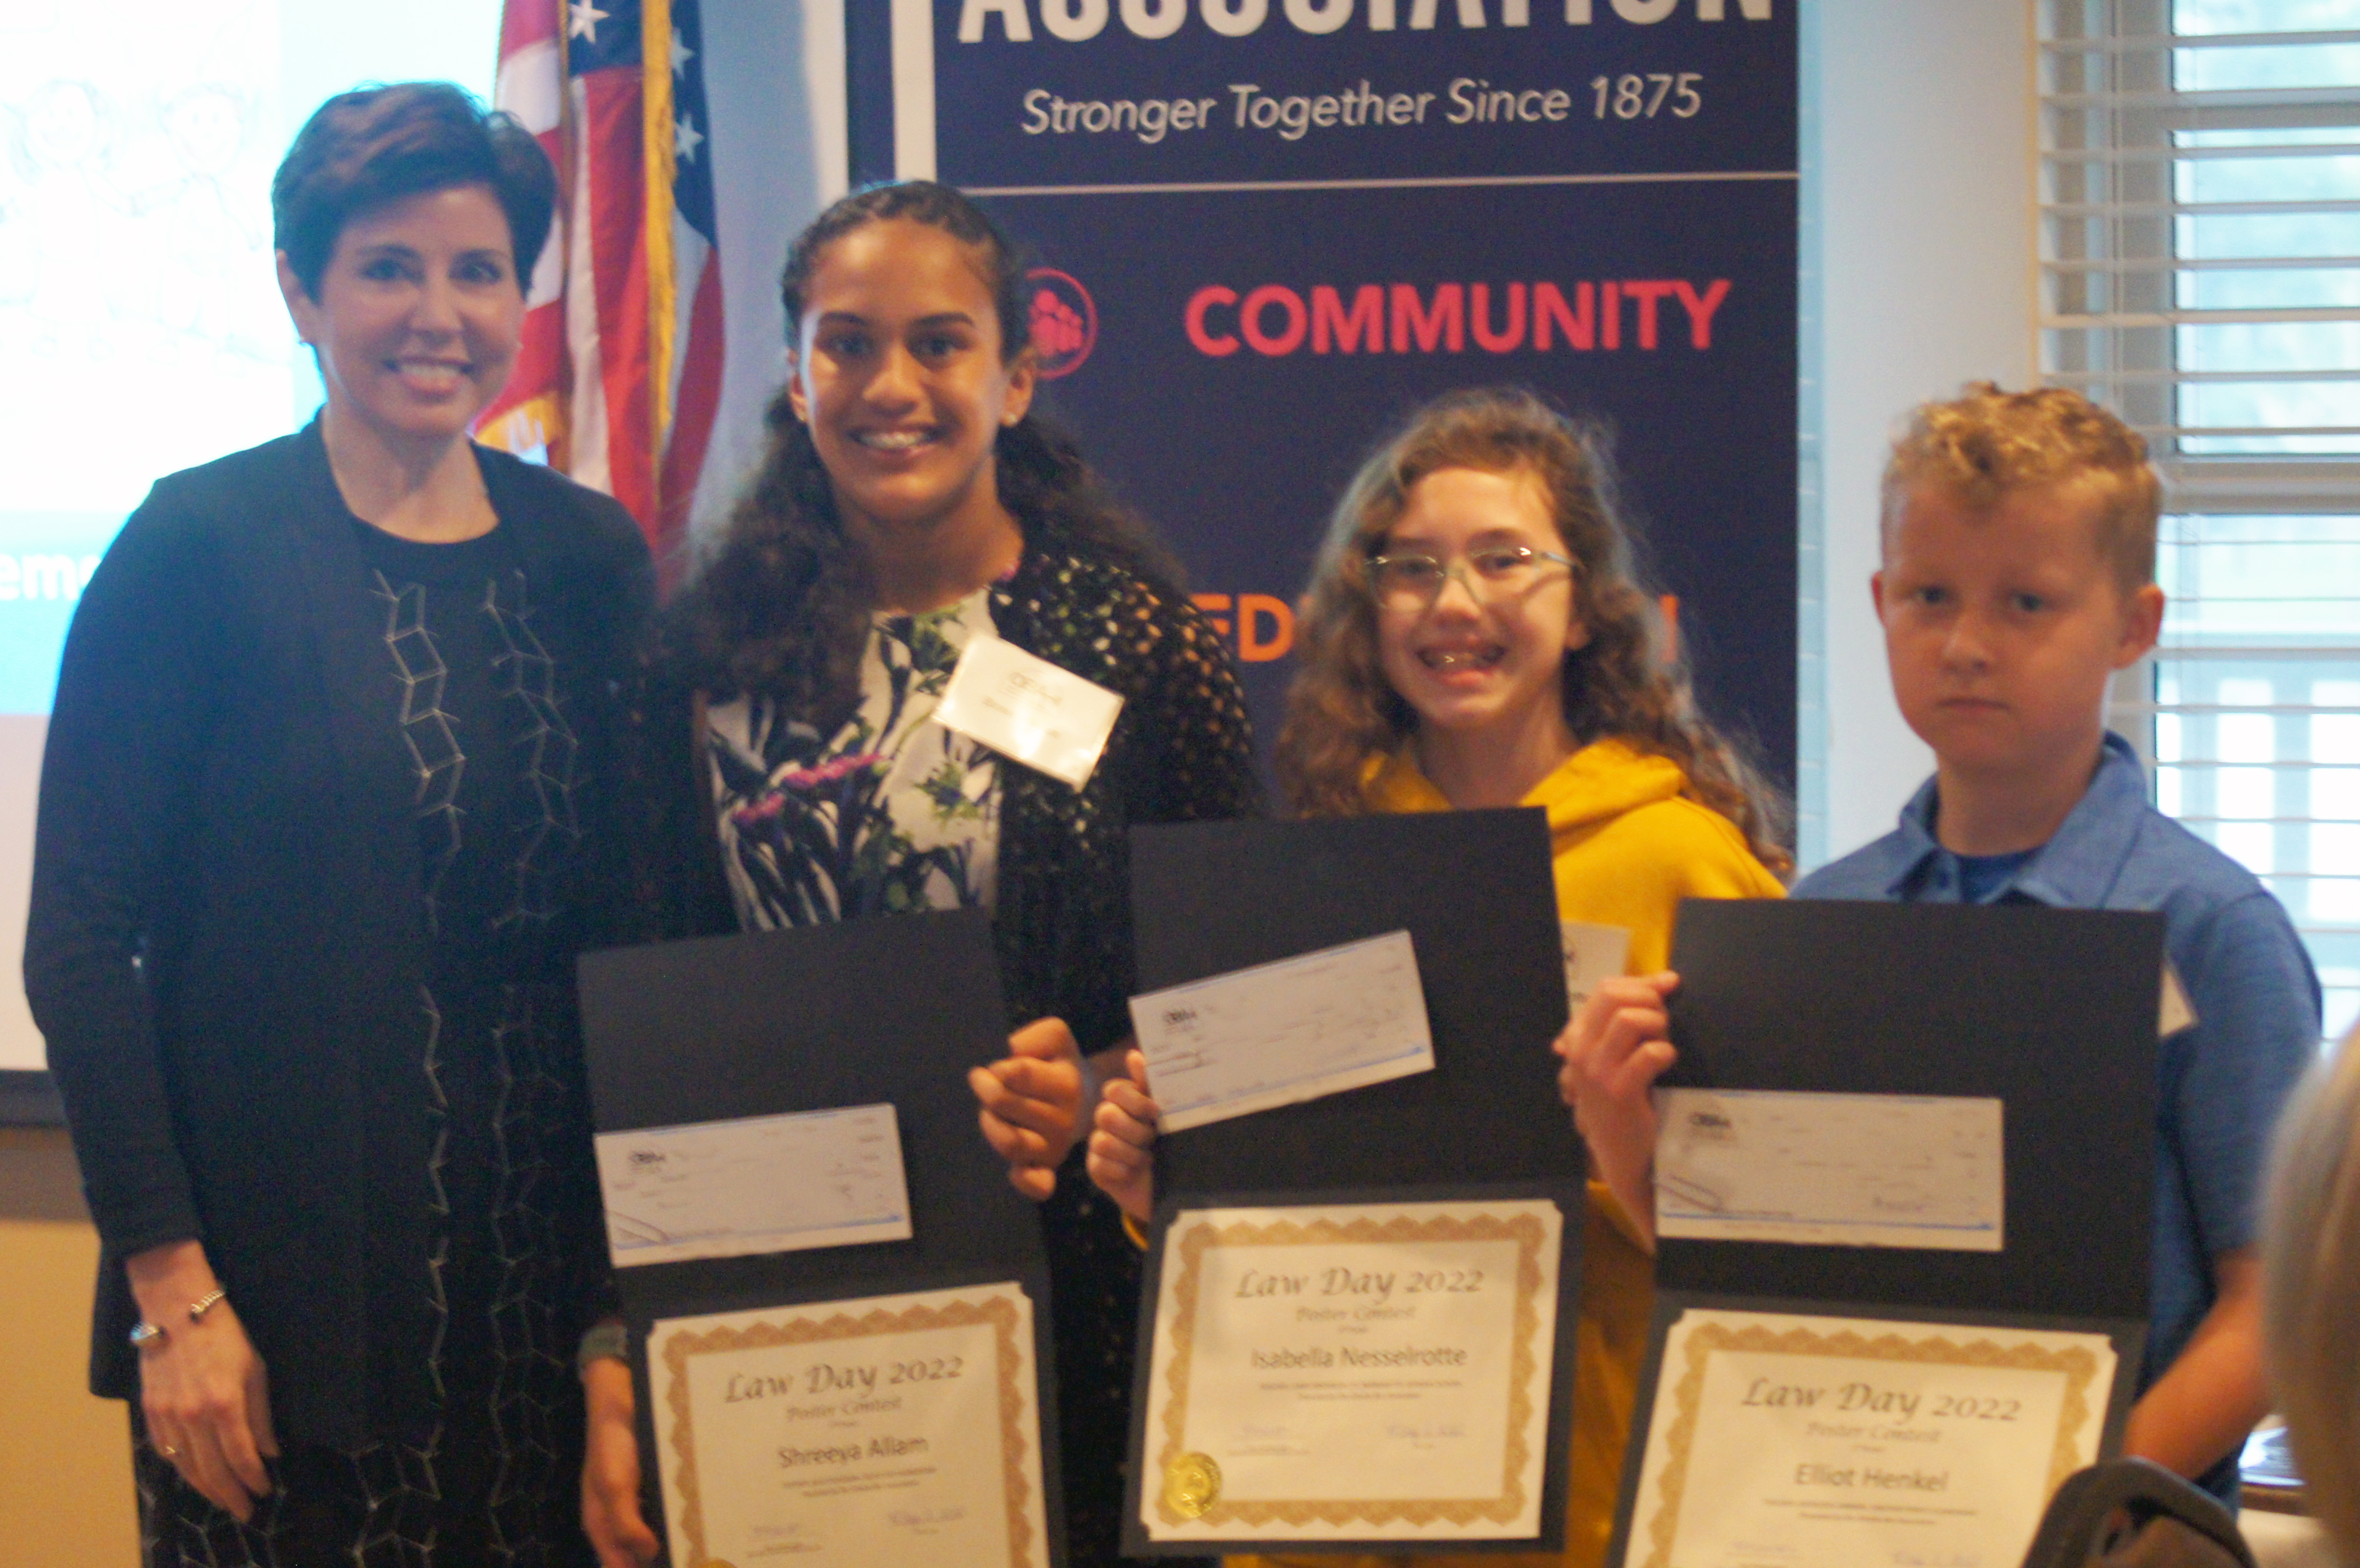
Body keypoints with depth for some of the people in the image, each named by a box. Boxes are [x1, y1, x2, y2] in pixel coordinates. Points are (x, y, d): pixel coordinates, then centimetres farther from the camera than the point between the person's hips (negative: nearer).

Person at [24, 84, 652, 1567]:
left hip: (556, 1277, 4)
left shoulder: (592, 556, 9)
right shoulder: (204, 548, -4)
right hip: (294, 1301, -4)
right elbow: (80, 945, -7)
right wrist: (171, 1291, -13)